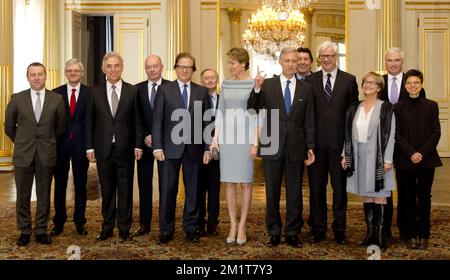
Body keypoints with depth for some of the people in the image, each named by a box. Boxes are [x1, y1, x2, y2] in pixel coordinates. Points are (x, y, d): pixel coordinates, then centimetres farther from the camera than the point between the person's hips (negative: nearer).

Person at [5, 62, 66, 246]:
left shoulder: (57, 99, 0)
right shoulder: (17, 99, 1)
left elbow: (60, 126, 10)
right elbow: (9, 126, 11)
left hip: (46, 155, 0)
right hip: (23, 154, 0)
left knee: (44, 195, 7)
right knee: (23, 195, 6)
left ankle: (41, 231, 17)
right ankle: (24, 231, 18)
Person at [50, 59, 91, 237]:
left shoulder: (89, 93, 1)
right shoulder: (56, 93, 5)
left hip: (81, 144, -1)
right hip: (60, 144, 1)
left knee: (81, 185, 7)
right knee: (60, 184, 8)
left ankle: (80, 222, 18)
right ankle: (59, 223, 19)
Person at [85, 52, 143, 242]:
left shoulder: (133, 91, 1)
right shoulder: (96, 93, 5)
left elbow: (137, 121, 1)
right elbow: (90, 122, 6)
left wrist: (138, 146, -4)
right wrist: (90, 147, 1)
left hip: (125, 149, -1)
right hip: (103, 149, 1)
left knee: (125, 191, 6)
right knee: (107, 191, 10)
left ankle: (124, 229, 17)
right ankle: (107, 228, 21)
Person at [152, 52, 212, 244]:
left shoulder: (202, 91, 8)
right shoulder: (164, 90, 4)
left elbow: (206, 121, 7)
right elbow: (157, 120, 0)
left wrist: (207, 148, 1)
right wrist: (157, 147, -8)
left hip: (194, 149, 2)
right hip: (171, 148, -1)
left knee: (192, 189, 8)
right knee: (168, 190, 3)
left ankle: (191, 228, 19)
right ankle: (166, 229, 13)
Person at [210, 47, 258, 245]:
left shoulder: (254, 84, -3)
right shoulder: (225, 84, 10)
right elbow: (220, 112, 11)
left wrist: (255, 142, -11)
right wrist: (215, 138, 4)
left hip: (245, 136, -4)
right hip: (226, 136, 4)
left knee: (245, 182, 0)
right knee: (229, 182, 5)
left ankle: (242, 226, 10)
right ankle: (233, 225, 13)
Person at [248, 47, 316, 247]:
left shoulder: (305, 88, 5)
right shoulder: (267, 85, 1)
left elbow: (309, 120, 6)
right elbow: (252, 110, -4)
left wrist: (310, 147, 1)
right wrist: (256, 89, -18)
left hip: (296, 148, 1)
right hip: (272, 146, -1)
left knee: (294, 192, 7)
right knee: (272, 192, 8)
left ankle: (292, 233, 19)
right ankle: (274, 232, 20)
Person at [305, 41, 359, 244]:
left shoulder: (349, 80, 4)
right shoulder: (310, 81, 6)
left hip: (339, 142, -1)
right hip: (317, 142, 1)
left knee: (340, 187, 7)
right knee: (316, 188, 8)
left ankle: (339, 230, 18)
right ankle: (318, 229, 19)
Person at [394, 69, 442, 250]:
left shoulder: (431, 106, 5)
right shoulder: (398, 107, 4)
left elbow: (436, 132, 0)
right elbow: (397, 134, -1)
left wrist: (423, 153, -11)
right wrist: (411, 153, -13)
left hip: (427, 159, 0)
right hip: (405, 160, 0)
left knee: (424, 197, 4)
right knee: (407, 198, 4)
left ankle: (423, 235, 11)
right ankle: (410, 235, 12)